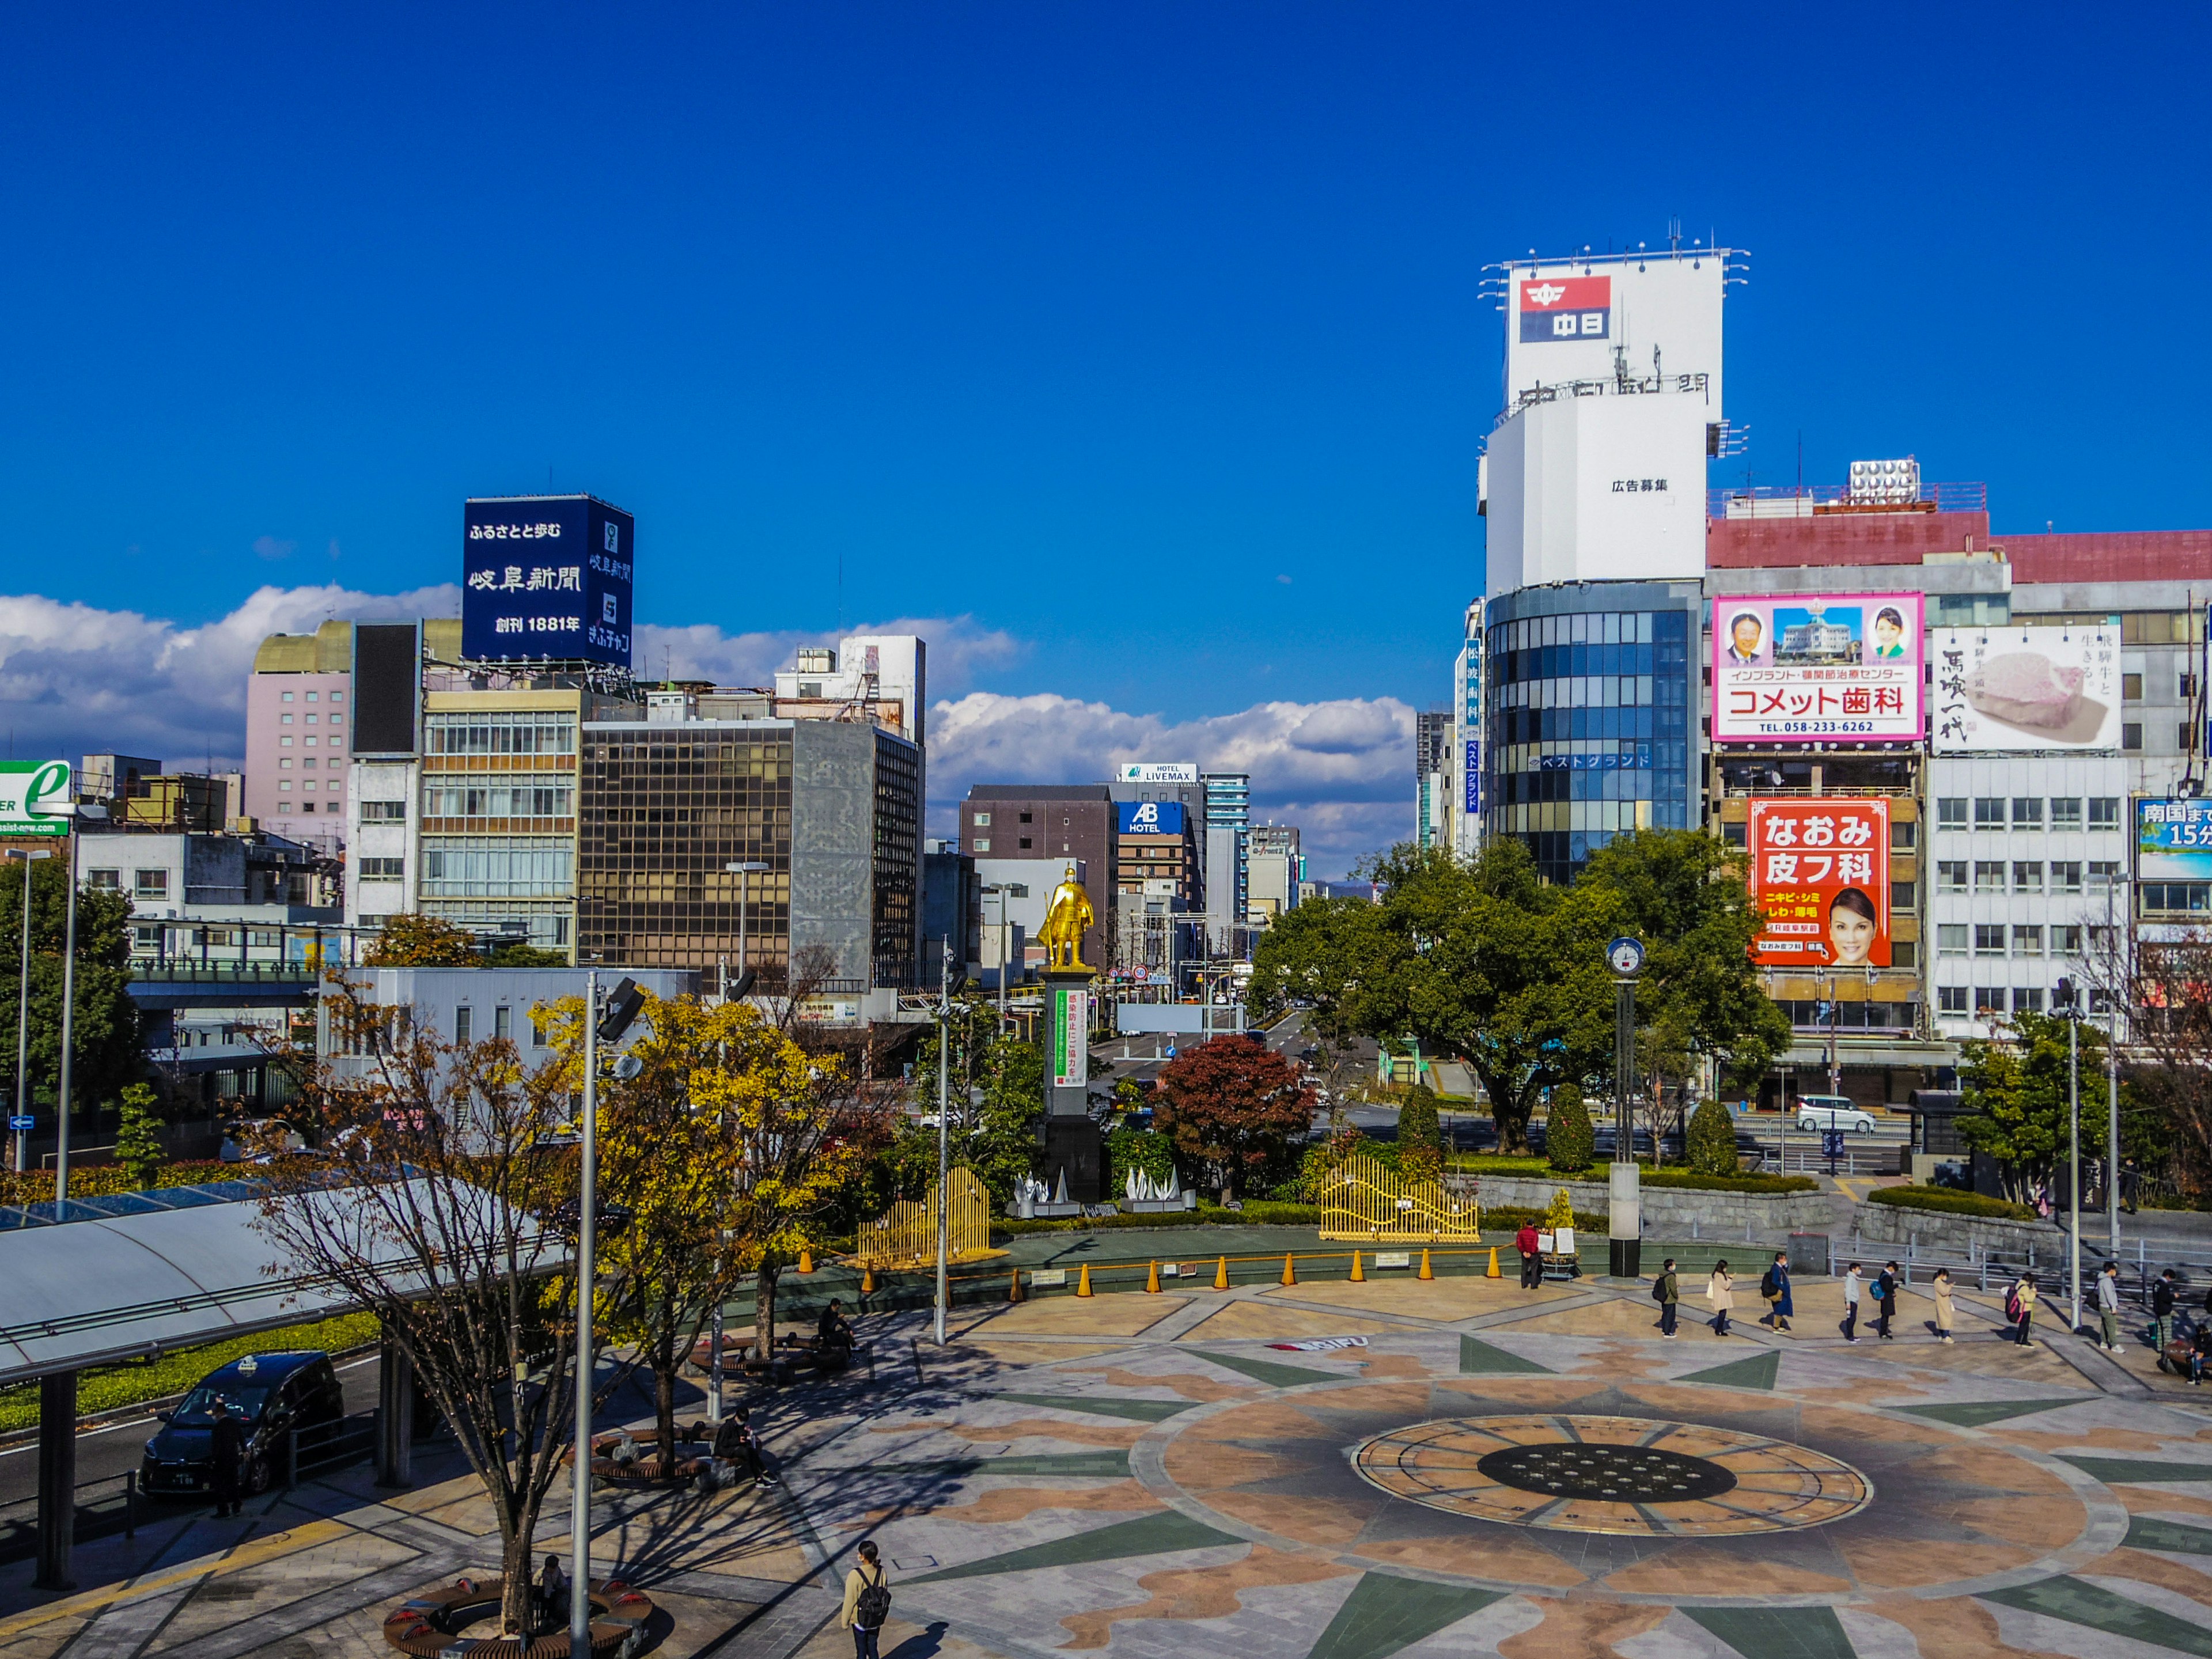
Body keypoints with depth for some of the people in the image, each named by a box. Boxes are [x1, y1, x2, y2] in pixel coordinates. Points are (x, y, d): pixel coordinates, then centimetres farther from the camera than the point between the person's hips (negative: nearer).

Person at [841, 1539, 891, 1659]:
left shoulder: (855, 1575, -26)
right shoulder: (881, 1572, -12)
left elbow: (850, 1601, -17)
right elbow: (884, 1593, 0)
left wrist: (845, 1621, -2)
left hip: (860, 1619, -4)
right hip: (876, 1620, 4)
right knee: (872, 1648, 21)